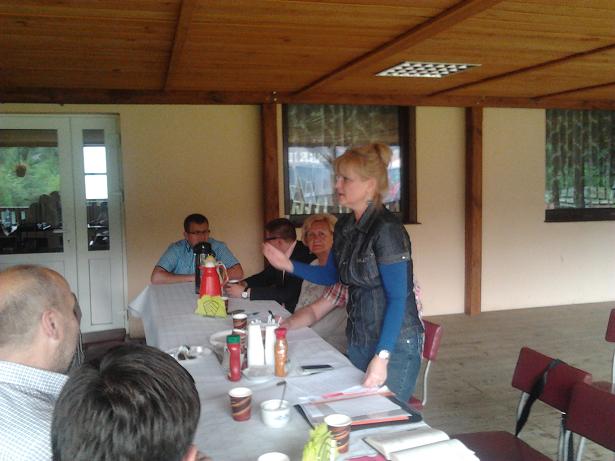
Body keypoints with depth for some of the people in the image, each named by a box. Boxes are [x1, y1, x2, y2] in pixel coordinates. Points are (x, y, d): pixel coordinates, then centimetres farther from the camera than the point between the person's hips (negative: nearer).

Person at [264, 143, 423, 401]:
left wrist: (382, 357, -25)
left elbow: (398, 298, -21)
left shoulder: (386, 229, -21)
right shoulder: (345, 227, 3)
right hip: (358, 341, 8)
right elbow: (331, 274, 16)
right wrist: (289, 265, 2)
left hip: (394, 345, -7)